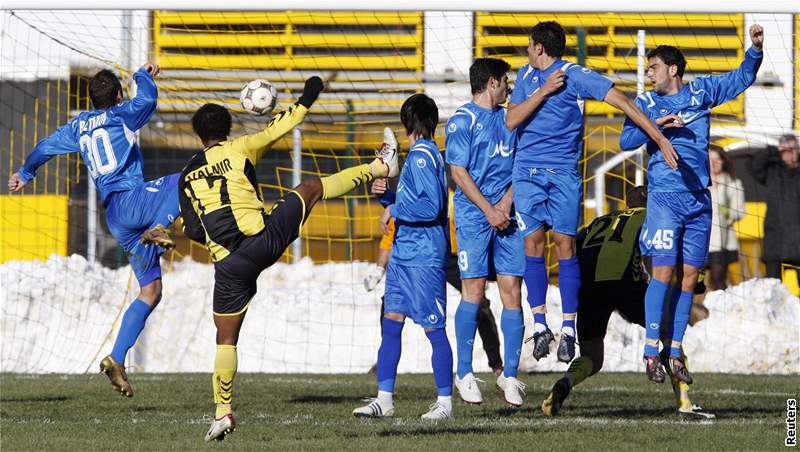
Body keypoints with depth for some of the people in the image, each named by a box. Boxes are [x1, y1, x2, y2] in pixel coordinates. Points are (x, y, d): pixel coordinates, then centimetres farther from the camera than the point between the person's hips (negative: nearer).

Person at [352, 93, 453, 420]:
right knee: (391, 324, 7)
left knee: (434, 329, -2)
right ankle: (384, 400, 9)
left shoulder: (422, 155, -14)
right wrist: (389, 194, 10)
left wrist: (394, 210, -12)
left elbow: (431, 207, -22)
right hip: (404, 252, 10)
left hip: (423, 257, -10)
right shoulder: (420, 154, 15)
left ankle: (445, 402, 3)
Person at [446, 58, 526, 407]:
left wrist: (507, 202, -3)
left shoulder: (508, 118, 18)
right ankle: (465, 374, 0)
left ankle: (510, 375, 4)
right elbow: (459, 171, -6)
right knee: (474, 291, -7)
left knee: (512, 291, -1)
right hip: (473, 217, -5)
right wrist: (489, 210, -12)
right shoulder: (462, 120, -1)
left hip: (507, 216, 5)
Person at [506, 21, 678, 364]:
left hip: (564, 172, -4)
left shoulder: (575, 76, -6)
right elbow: (511, 121, 2)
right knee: (532, 243, -2)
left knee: (565, 244, -6)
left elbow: (622, 102, -10)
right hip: (527, 171, 4)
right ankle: (540, 326, 4)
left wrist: (659, 138, -18)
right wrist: (543, 91, -11)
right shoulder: (525, 76, 11)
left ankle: (568, 329, -3)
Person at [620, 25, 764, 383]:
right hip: (665, 196, -3)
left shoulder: (701, 91, 11)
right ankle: (651, 353, -7)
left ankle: (675, 353, 9)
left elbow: (742, 78, 19)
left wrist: (755, 49, 4)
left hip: (699, 199, 3)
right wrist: (656, 125, -18)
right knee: (663, 272, -11)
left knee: (690, 277, 4)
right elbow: (626, 141, -6)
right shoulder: (646, 102, 4)